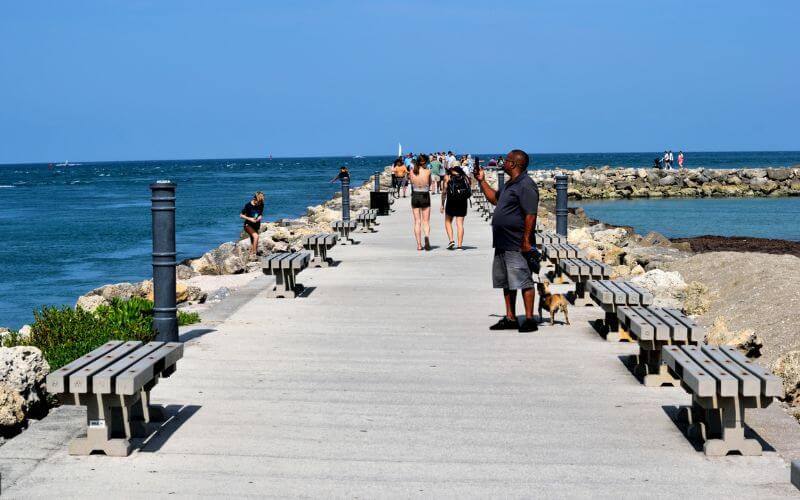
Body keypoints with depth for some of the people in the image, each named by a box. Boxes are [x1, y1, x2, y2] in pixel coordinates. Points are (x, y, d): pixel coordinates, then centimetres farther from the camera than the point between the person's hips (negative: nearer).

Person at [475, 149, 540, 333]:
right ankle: (510, 318, 20)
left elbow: (530, 215, -20)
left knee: (523, 281, -7)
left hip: (517, 245, -11)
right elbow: (494, 199, 33)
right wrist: (482, 181, 27)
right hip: (503, 244, 11)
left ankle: (529, 320, -4)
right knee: (505, 283, 13)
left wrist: (526, 240, -23)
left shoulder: (526, 185, -15)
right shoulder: (510, 184, 18)